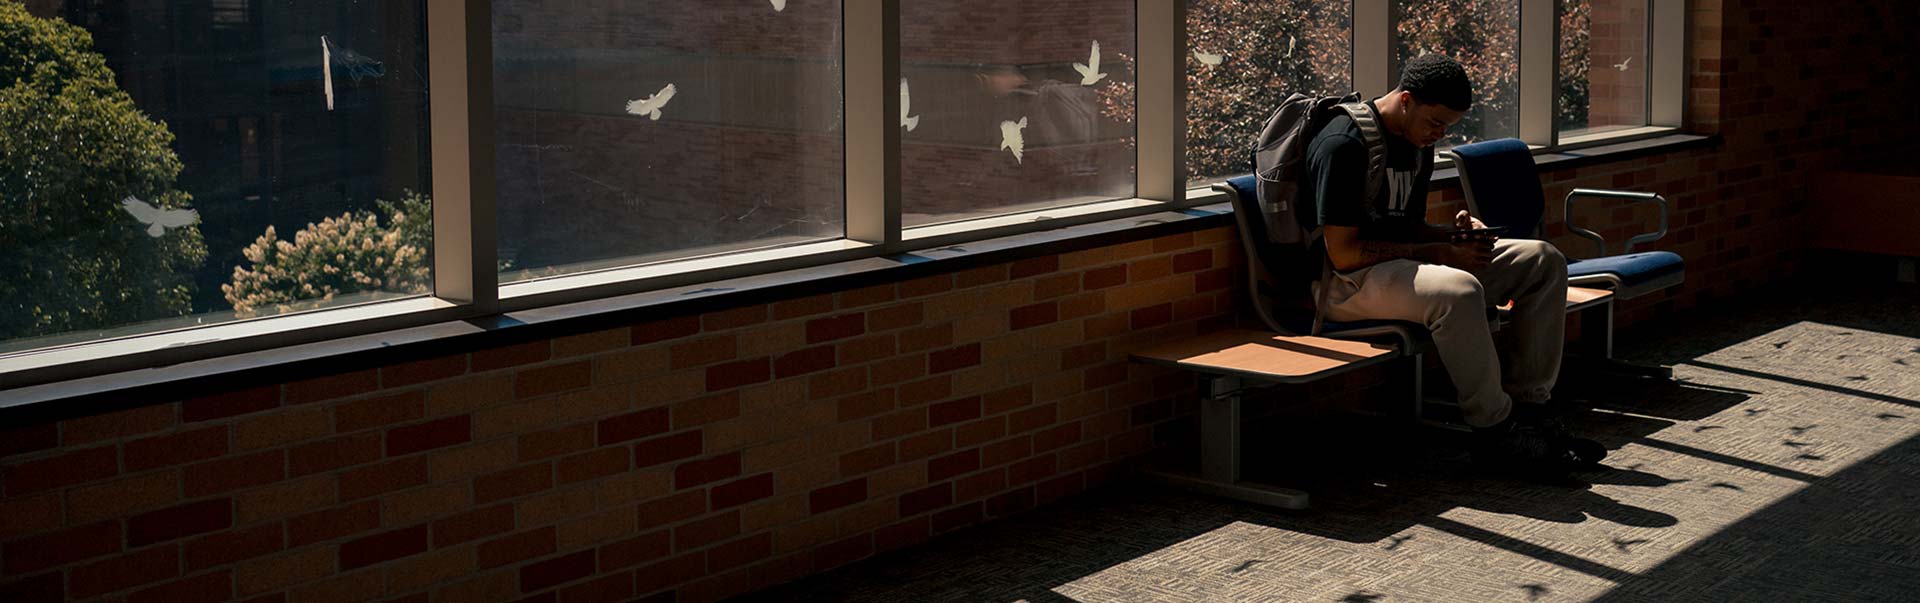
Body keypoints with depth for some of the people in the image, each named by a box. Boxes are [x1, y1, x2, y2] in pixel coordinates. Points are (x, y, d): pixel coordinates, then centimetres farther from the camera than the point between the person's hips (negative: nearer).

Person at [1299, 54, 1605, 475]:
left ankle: (1527, 408, -4)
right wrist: (1436, 253, -18)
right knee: (1458, 290, -38)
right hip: (1346, 283, -10)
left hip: (1402, 263, 10)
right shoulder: (1343, 144, -17)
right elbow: (1343, 253, -21)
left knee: (1542, 261, -1)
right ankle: (1495, 431, -23)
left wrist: (1452, 233, -2)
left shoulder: (1418, 144, 12)